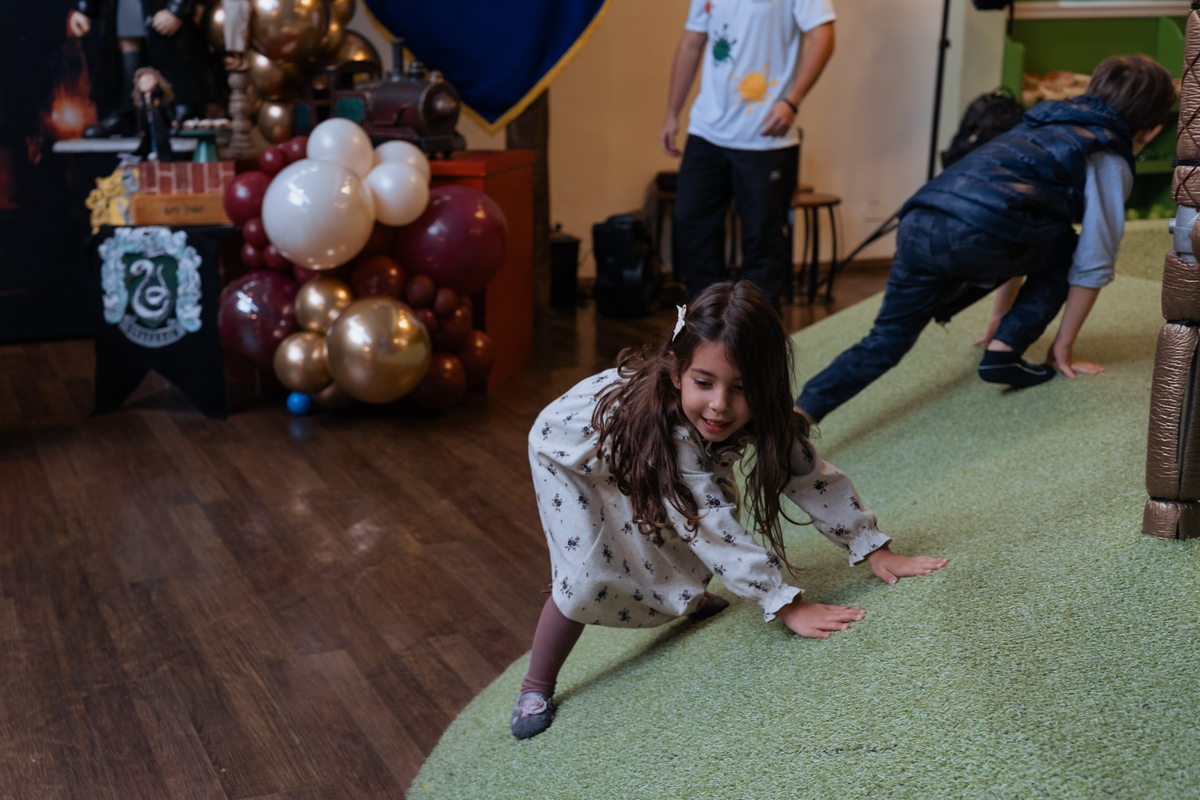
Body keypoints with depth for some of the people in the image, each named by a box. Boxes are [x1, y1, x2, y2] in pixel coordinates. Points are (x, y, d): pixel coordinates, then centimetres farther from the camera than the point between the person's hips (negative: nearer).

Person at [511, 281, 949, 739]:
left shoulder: (757, 412, -27)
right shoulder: (661, 420, -45)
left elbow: (812, 476, -18)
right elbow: (711, 527, -44)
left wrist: (876, 551, -21)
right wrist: (787, 606, -46)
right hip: (569, 454, -6)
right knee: (587, 578, -14)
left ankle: (689, 599, 33)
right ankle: (535, 689, 7)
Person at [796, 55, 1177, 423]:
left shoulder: (1042, 126, 37)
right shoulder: (1112, 162, 15)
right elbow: (1092, 265, 13)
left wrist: (1001, 317, 51)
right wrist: (1062, 349, 23)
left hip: (916, 226, 6)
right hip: (973, 236, -6)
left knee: (886, 342, 14)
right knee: (1066, 249, 22)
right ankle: (1003, 354, 15)